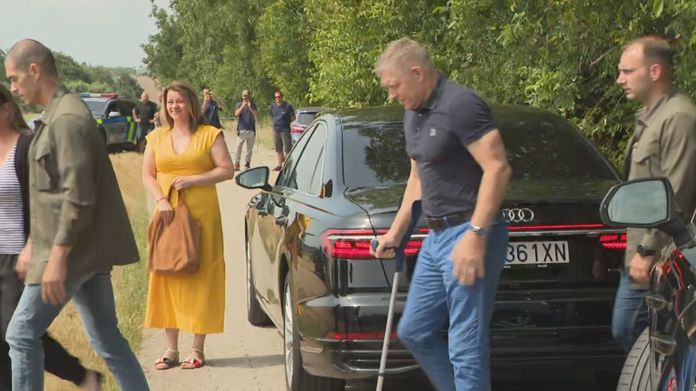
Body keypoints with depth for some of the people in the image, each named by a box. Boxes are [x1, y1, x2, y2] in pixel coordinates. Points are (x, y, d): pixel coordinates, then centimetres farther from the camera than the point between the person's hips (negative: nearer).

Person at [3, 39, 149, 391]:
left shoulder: (67, 119, -16)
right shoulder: (56, 116, 15)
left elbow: (78, 197, -22)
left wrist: (57, 256, -23)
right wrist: (33, 244, 23)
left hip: (71, 252, -10)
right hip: (87, 251, 10)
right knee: (107, 340, 12)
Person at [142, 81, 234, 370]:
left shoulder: (209, 135, 2)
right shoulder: (157, 138, 12)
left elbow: (227, 170, -4)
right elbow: (147, 175, 9)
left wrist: (192, 180, -13)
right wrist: (161, 200, -9)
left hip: (202, 216, -3)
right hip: (168, 216, 3)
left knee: (199, 277, -2)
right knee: (167, 277, 2)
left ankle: (198, 349, 5)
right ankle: (171, 348, 9)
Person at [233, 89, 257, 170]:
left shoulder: (252, 105, 11)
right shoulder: (239, 104, 8)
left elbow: (255, 114, -5)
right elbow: (236, 114, -8)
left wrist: (250, 107, -20)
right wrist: (242, 106, -19)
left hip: (251, 129, 2)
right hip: (241, 129, -2)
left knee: (250, 148, 4)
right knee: (239, 147, -10)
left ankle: (247, 162, 11)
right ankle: (236, 163, -11)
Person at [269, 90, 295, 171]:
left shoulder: (288, 106, -6)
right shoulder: (273, 106, 9)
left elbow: (293, 118, 0)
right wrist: (276, 124, 14)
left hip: (285, 130, -6)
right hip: (276, 130, 6)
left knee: (287, 149, -7)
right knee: (278, 149, 11)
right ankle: (280, 165, 18)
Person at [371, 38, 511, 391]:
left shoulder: (460, 105, -16)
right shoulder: (413, 114, 14)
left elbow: (498, 168, -21)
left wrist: (476, 235, -24)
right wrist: (395, 232, 23)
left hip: (469, 234, -10)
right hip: (436, 236, 10)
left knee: (466, 347, -7)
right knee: (413, 332, 17)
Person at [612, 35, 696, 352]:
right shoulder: (649, 116, 18)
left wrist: (648, 251, -20)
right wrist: (639, 251, 19)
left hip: (661, 259, -10)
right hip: (640, 254, 10)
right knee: (625, 331, 12)